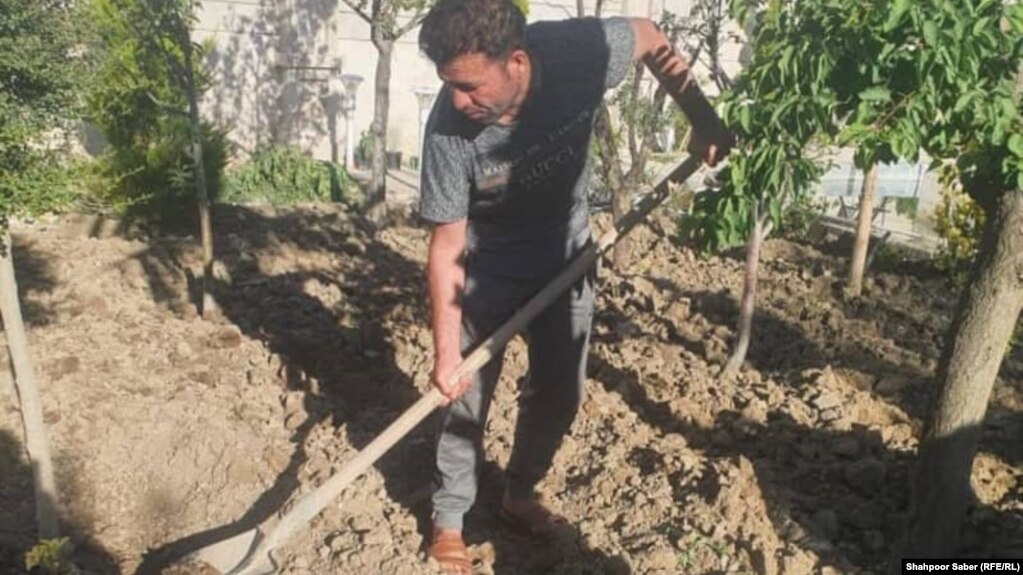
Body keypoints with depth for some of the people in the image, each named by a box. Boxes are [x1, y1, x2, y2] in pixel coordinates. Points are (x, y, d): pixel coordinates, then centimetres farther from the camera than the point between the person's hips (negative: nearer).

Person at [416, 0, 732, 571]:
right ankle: (448, 521, 22)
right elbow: (447, 247, -23)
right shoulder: (450, 129, -32)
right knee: (466, 398, 0)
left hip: (565, 255, 3)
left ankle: (519, 495, 34)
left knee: (560, 394, 10)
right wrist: (446, 351, -22)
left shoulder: (582, 50, -29)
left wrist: (703, 118, -8)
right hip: (488, 265, -2)